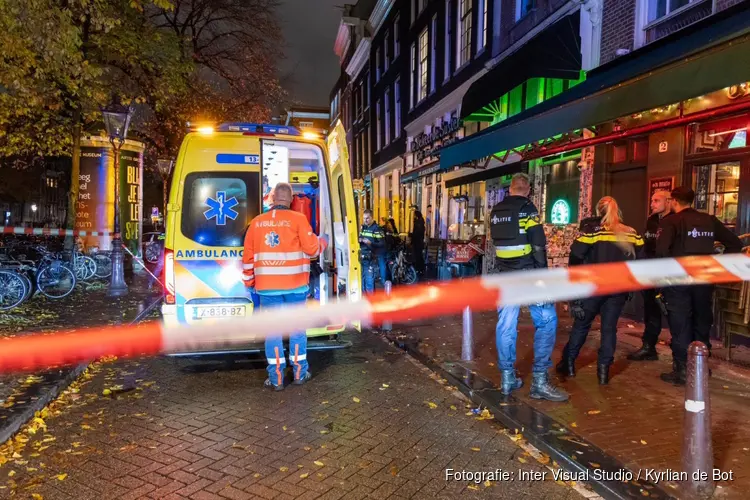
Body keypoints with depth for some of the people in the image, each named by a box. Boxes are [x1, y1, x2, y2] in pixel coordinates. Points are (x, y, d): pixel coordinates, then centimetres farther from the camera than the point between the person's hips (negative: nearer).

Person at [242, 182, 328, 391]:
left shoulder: (256, 222, 5)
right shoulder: (298, 219, -6)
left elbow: (248, 256, 9)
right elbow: (311, 248, -6)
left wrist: (249, 282, 21)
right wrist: (322, 241, 16)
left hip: (267, 286, 2)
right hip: (295, 284, -1)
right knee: (297, 327, 12)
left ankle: (276, 378, 11)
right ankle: (299, 373, 19)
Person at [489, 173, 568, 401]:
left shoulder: (495, 211, 11)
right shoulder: (527, 208, -7)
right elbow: (538, 244, -13)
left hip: (505, 275, 6)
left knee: (506, 324, 7)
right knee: (546, 321, 1)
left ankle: (508, 378, 13)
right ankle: (539, 380, -2)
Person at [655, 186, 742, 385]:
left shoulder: (671, 221, -8)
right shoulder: (710, 220, 9)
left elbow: (662, 248, -24)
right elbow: (735, 244, 9)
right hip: (704, 279, 5)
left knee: (680, 326, 3)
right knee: (702, 323, 17)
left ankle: (681, 371, 7)